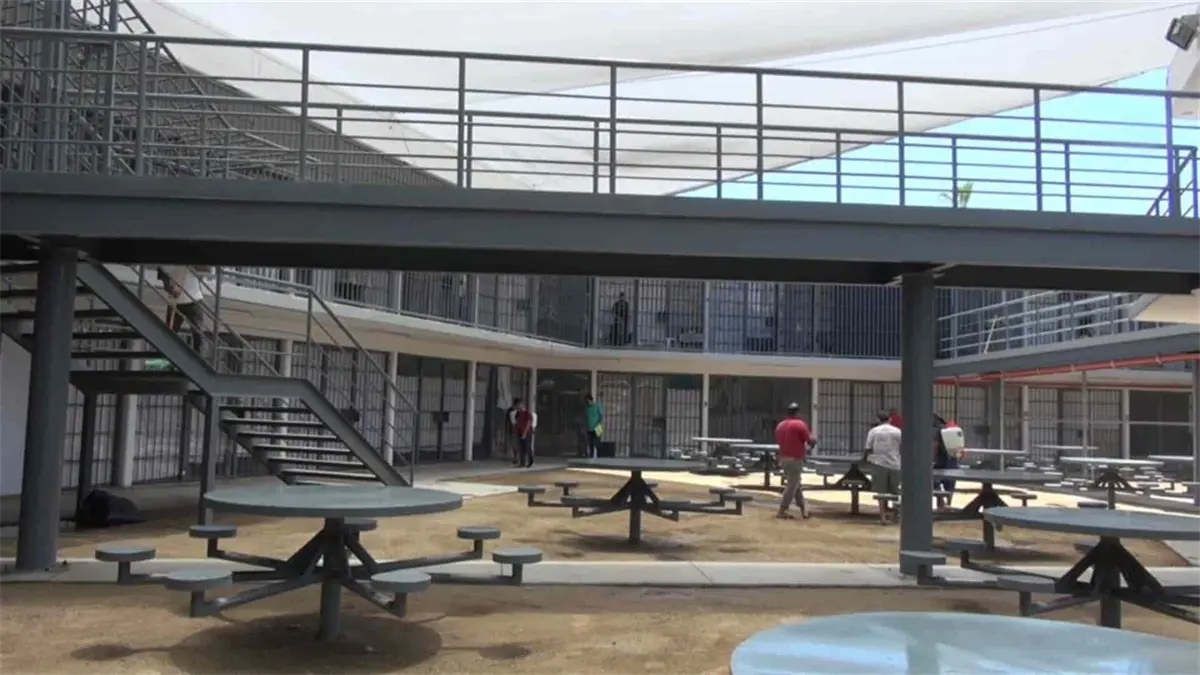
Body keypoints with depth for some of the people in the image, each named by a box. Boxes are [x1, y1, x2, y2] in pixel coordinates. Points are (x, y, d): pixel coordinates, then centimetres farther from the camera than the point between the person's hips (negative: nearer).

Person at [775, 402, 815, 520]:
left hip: (783, 459, 8)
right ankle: (782, 511, -5)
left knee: (795, 484, 17)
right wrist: (813, 439, 15)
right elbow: (810, 441, -11)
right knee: (792, 486, -3)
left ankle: (804, 510, 22)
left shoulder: (780, 425, 10)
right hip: (795, 460, -8)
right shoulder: (800, 424, -11)